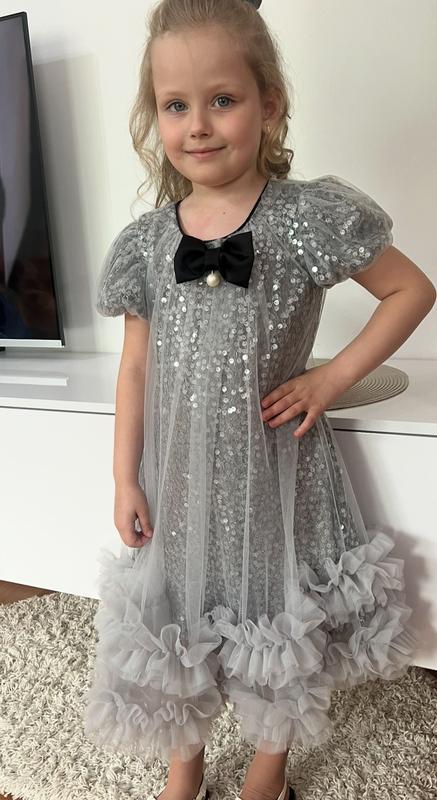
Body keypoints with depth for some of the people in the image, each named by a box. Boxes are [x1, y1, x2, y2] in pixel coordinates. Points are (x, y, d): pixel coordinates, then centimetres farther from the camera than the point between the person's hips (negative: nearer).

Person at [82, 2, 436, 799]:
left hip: (275, 471, -2)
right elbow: (135, 368, 2)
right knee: (176, 620, 18)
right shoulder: (145, 242, -2)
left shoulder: (310, 217, -11)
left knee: (276, 621, 17)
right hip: (179, 474, 3)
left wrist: (330, 378, -12)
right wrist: (125, 480, 2)